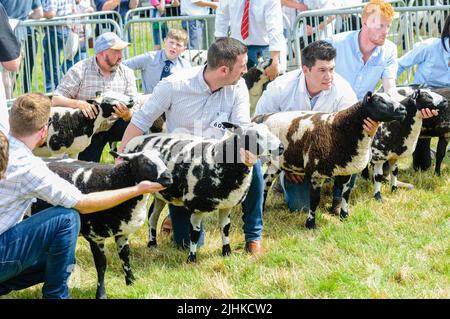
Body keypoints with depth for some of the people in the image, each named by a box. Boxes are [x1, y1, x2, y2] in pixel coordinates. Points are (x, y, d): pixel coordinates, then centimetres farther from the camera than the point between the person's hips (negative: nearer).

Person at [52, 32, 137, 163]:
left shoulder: (127, 73, 2)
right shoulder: (80, 70, -7)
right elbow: (56, 100, -10)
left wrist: (127, 114, -29)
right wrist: (78, 103, -29)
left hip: (115, 126, 3)